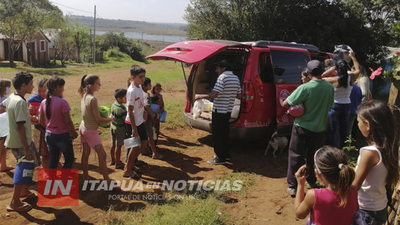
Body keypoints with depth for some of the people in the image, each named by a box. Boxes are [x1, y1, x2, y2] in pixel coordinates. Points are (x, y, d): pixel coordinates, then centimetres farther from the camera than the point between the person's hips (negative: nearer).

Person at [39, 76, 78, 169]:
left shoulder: (44, 102, -1)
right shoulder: (62, 102, -20)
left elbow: (42, 121, 6)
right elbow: (68, 121, -18)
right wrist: (74, 133, -3)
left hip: (49, 135, 6)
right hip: (62, 135, -6)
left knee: (53, 160, 16)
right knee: (69, 159, 13)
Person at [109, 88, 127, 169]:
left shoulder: (113, 105, 0)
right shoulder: (122, 109, -25)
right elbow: (126, 120, -20)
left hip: (112, 127, 8)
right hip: (120, 129, -8)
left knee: (113, 144, 18)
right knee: (118, 146, 4)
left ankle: (112, 160, 34)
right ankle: (118, 163, 15)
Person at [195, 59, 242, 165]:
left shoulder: (222, 77, -16)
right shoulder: (236, 78, 10)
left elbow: (214, 95, -24)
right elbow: (239, 96, 13)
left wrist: (200, 96, -13)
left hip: (218, 111, -9)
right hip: (228, 111, 9)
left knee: (217, 134, 0)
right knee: (224, 133, 19)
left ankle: (220, 158, 5)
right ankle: (226, 154, 28)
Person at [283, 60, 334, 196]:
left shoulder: (305, 88, -19)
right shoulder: (329, 87, -3)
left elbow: (286, 103, -17)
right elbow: (329, 106, 11)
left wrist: (293, 109, 2)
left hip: (302, 127, -5)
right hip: (319, 128, 5)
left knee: (296, 156, 4)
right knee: (313, 156, 20)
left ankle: (293, 186, 4)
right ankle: (312, 181, 33)